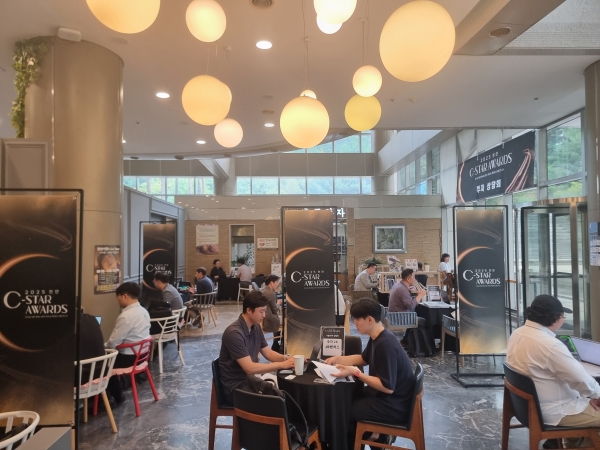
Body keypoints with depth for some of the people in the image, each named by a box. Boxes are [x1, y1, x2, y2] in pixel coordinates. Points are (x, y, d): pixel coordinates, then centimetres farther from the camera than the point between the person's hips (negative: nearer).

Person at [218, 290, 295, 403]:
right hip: (236, 387, -8)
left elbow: (268, 353, 11)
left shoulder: (256, 328, 3)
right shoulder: (234, 333, -24)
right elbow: (250, 368, -27)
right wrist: (281, 365, -24)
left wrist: (285, 358, -9)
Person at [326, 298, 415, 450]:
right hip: (383, 395, 9)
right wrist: (338, 359, 7)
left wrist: (355, 373, -26)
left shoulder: (385, 344, -27)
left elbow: (388, 387, -28)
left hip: (393, 406, -9)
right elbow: (364, 359, 20)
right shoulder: (377, 337, 2)